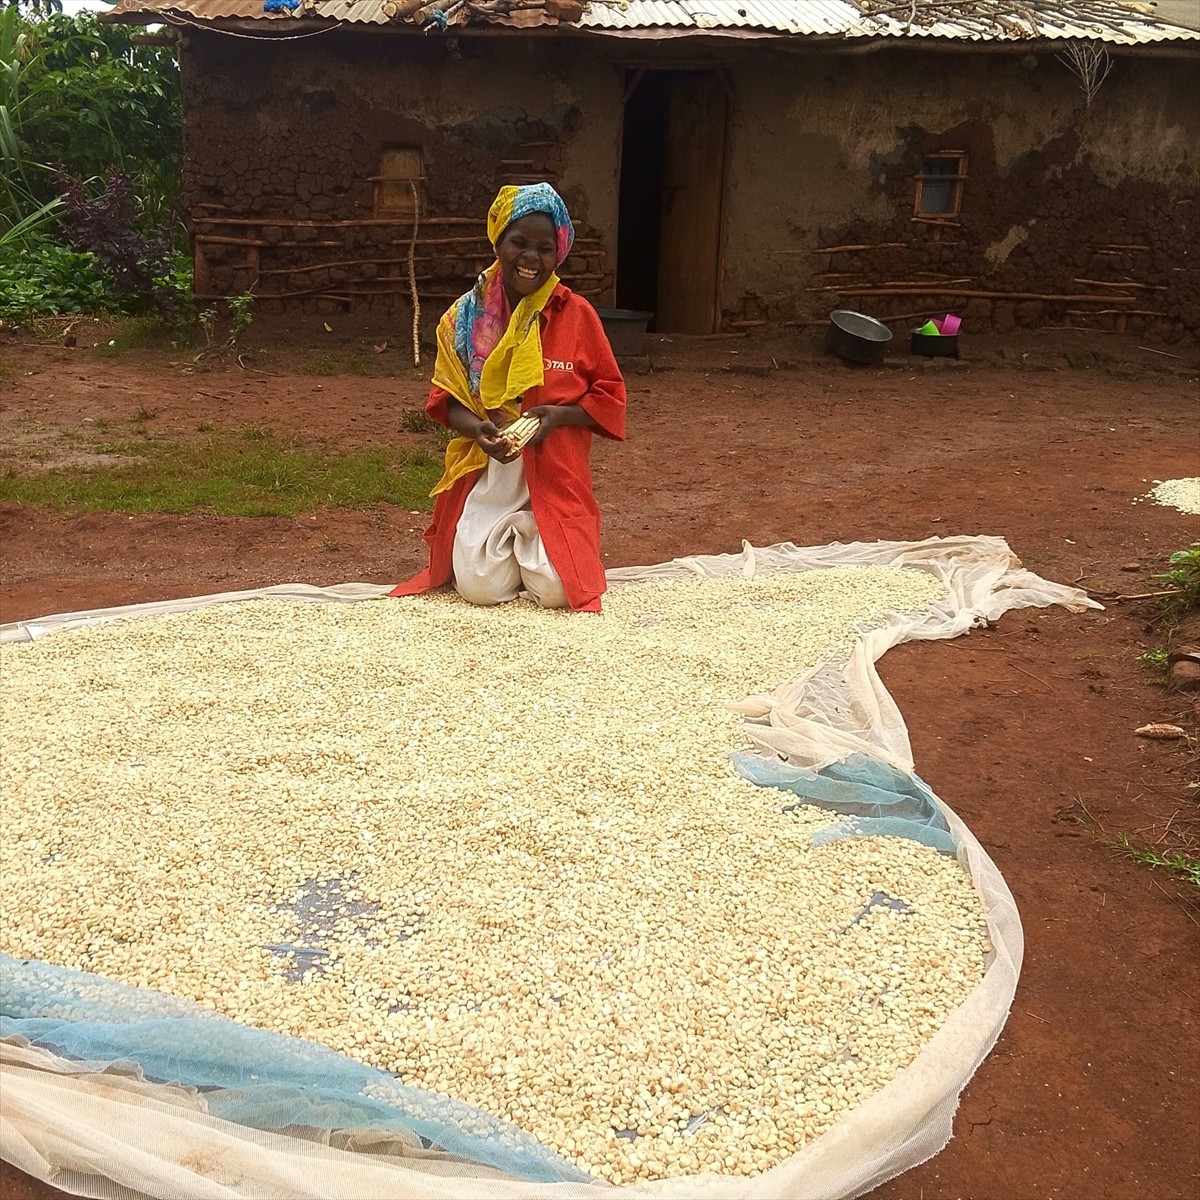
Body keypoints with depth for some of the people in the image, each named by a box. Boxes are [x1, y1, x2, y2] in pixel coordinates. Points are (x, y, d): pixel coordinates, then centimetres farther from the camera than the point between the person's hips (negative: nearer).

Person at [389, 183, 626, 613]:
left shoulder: (576, 314, -2)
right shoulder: (464, 317, 2)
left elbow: (609, 396, 2)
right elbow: (446, 399, 6)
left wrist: (559, 415, -16)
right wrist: (478, 429, -16)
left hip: (555, 476, -1)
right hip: (485, 475, 1)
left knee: (554, 590, -16)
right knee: (481, 587, -15)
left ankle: (531, 541, 21)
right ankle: (506, 542, 22)